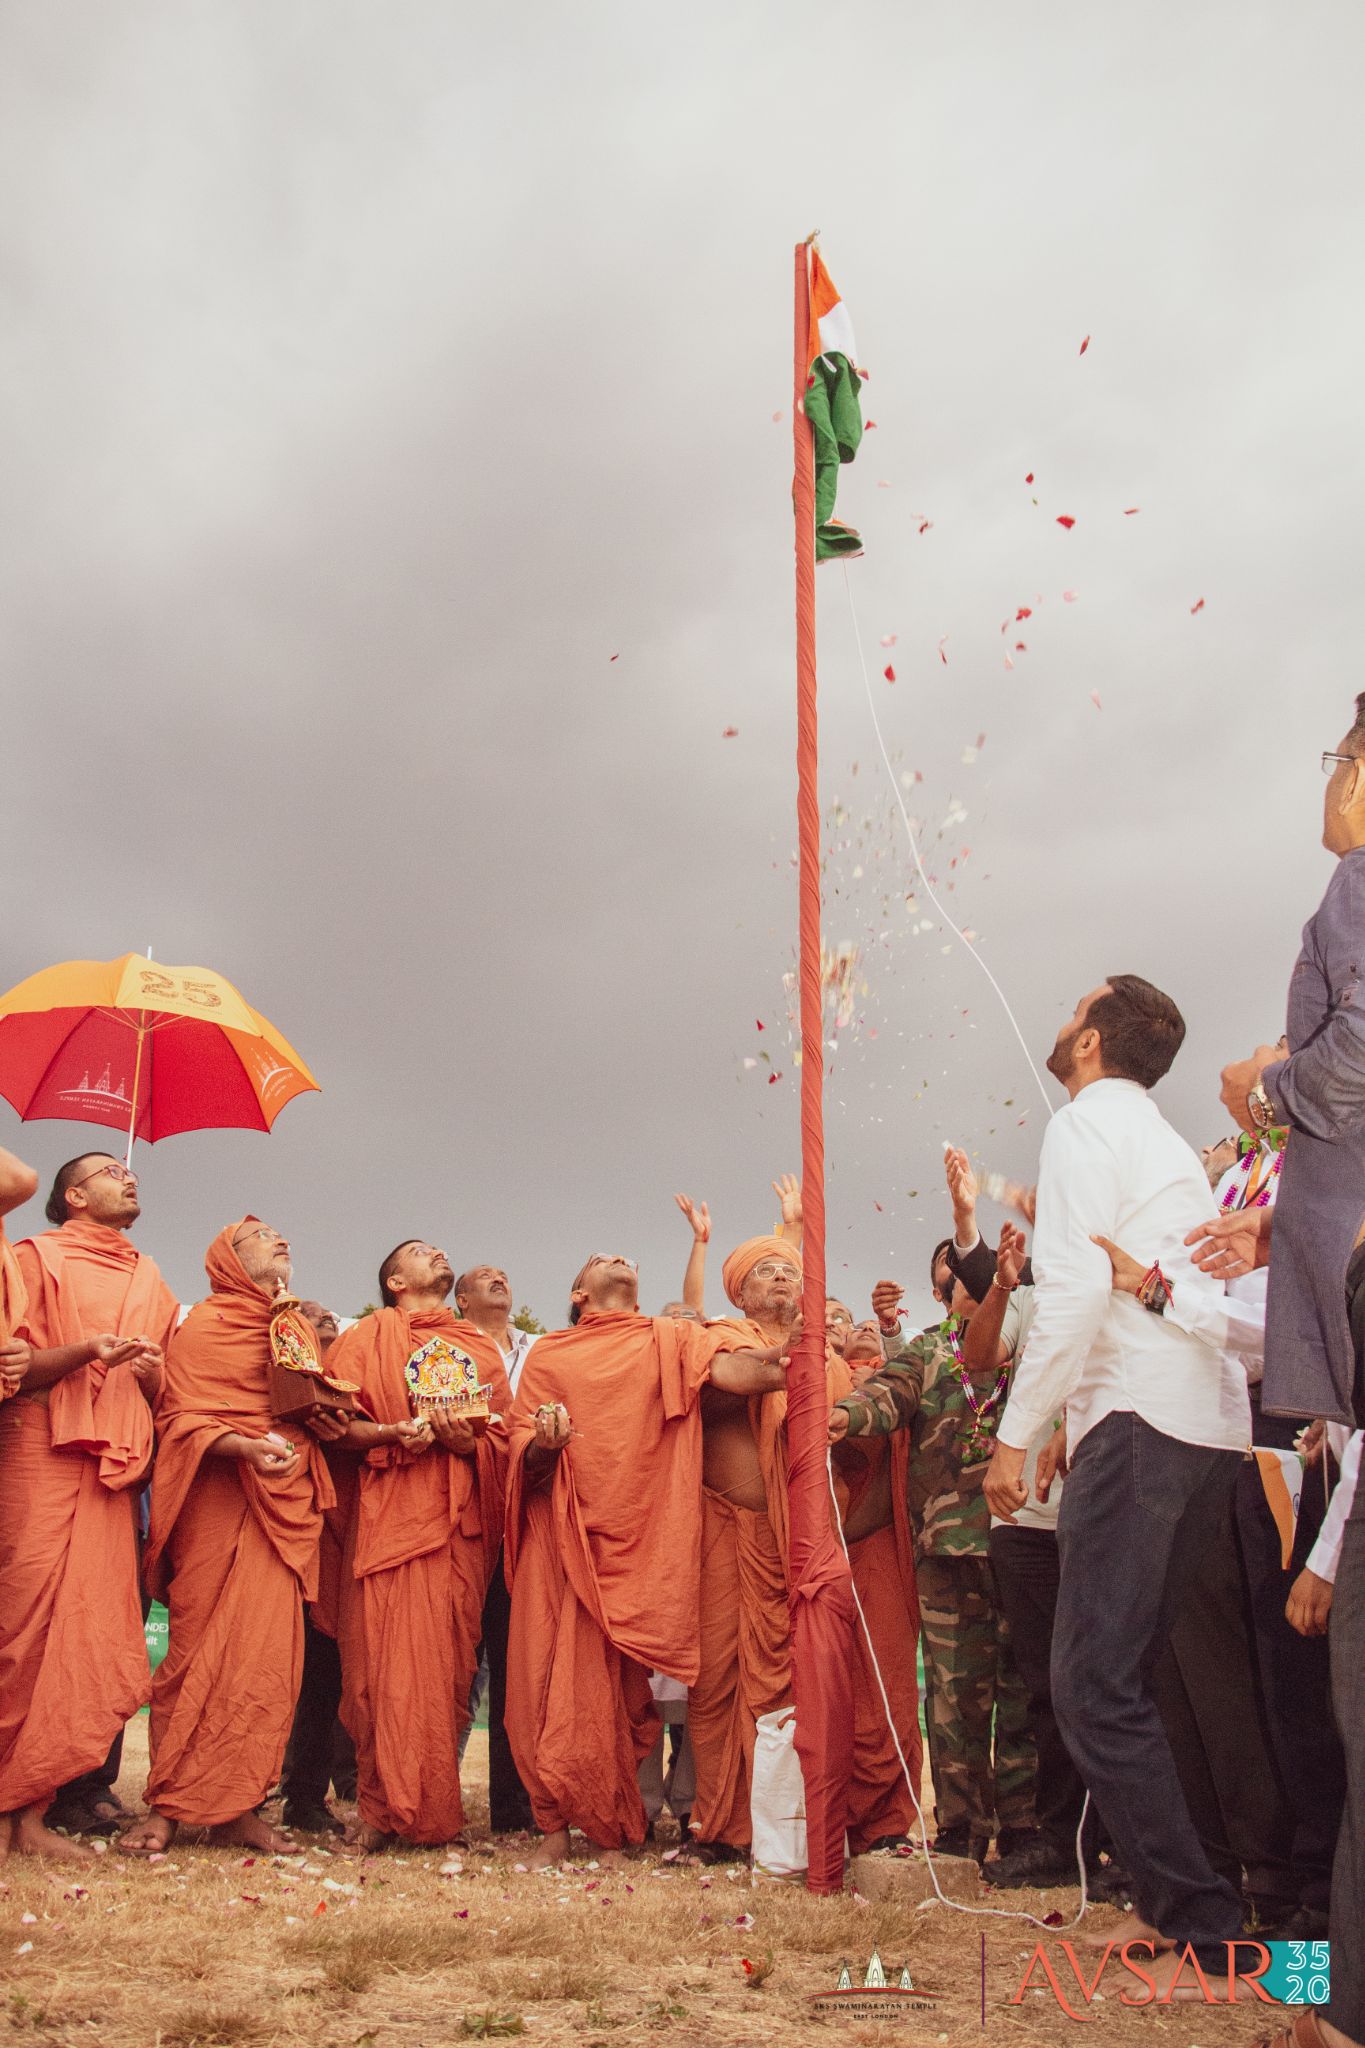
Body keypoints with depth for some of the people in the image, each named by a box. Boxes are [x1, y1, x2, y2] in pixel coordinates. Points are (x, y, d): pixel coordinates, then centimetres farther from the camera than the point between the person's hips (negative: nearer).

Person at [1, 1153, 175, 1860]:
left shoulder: (150, 1281, 24)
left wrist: (152, 1373, 1)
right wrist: (83, 1350, -16)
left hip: (118, 1460, 5)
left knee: (103, 1624, -3)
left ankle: (88, 1784, 1)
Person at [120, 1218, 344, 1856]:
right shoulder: (203, 1325, 4)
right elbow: (179, 1417, -4)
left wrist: (321, 1417, 2)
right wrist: (241, 1446, -21)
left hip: (284, 1504, 5)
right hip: (217, 1505, -5)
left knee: (269, 1654, -3)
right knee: (202, 1652, -7)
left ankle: (235, 1805, 2)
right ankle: (169, 1803, 2)